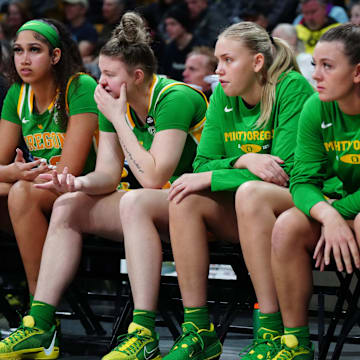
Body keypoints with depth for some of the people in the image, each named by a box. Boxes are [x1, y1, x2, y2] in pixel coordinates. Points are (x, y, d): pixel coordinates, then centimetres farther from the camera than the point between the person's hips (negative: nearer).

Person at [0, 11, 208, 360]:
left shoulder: (175, 99, -20)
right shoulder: (114, 104, 3)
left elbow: (153, 178, -26)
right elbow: (108, 174, 1)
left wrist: (118, 119, -21)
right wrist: (78, 183, -22)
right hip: (155, 204, 8)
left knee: (134, 202, -36)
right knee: (67, 207, -4)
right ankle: (38, 324, -11)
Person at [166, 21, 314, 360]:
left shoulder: (293, 89, -13)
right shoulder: (223, 98, 5)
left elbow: (287, 171, -20)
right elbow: (202, 164, 2)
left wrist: (209, 179, -18)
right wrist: (243, 161, -20)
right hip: (240, 216, 6)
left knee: (250, 192, -35)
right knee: (186, 195, -19)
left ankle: (272, 332, -35)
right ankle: (197, 329, -20)